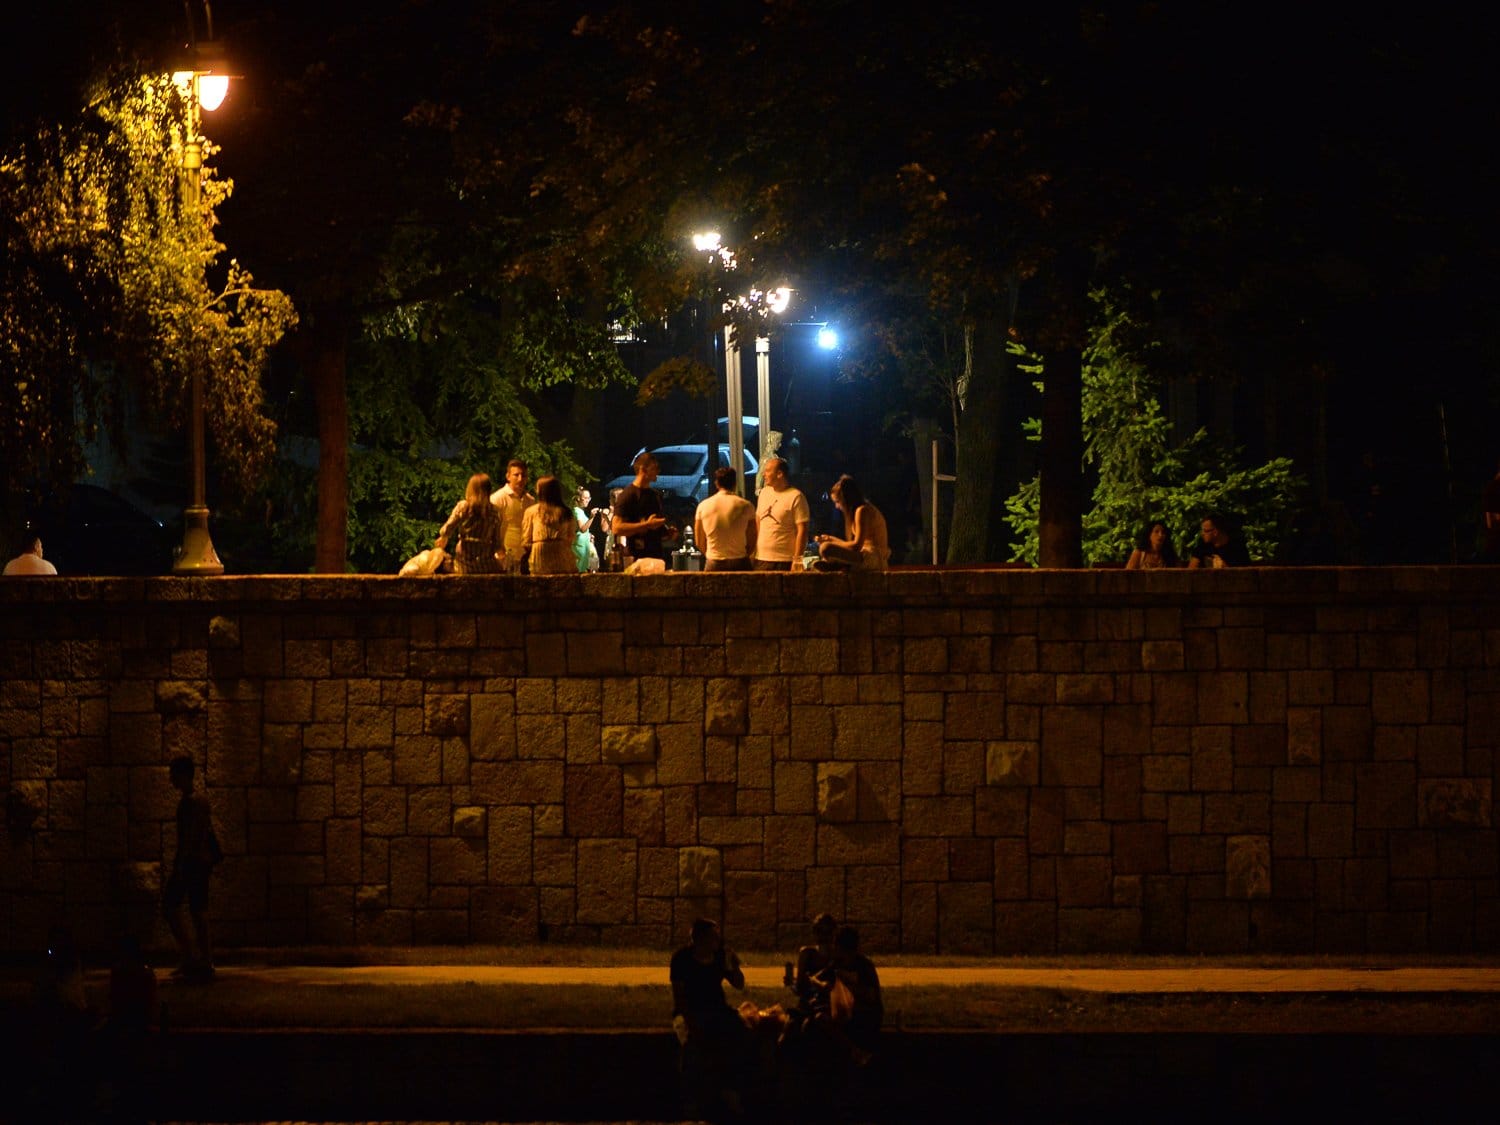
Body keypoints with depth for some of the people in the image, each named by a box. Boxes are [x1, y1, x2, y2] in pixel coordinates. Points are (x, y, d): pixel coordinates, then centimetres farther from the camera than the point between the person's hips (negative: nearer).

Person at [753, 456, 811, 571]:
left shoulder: (796, 497, -7)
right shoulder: (764, 493, 13)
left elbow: (802, 531, -10)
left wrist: (796, 561, -14)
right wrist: (752, 552, 12)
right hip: (760, 560, 6)